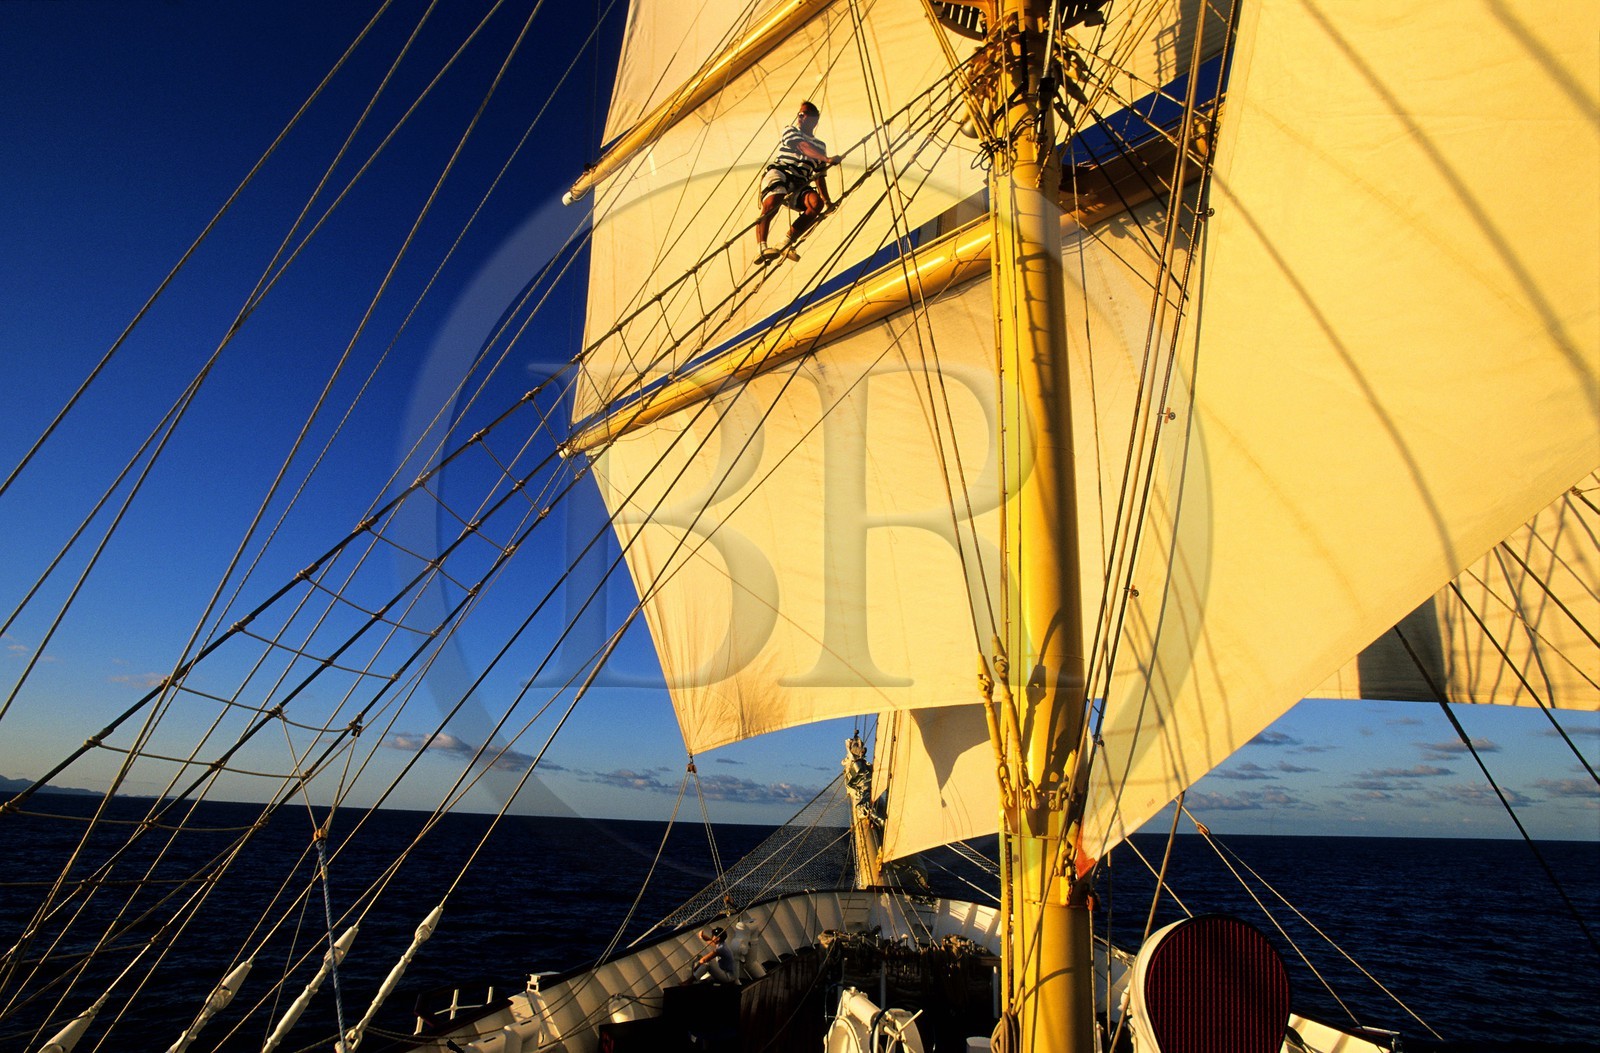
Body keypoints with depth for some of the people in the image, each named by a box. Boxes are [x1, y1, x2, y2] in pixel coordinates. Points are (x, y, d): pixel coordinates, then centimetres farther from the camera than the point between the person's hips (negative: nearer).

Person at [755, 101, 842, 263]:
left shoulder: (820, 145, 28)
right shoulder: (790, 131, 15)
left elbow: (819, 176, 30)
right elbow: (803, 147, -6)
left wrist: (827, 200, 18)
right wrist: (826, 159, -21)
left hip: (799, 186, 4)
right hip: (778, 173, -4)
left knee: (817, 203, -27)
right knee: (772, 203, -36)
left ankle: (786, 244, -23)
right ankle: (761, 248, -45)